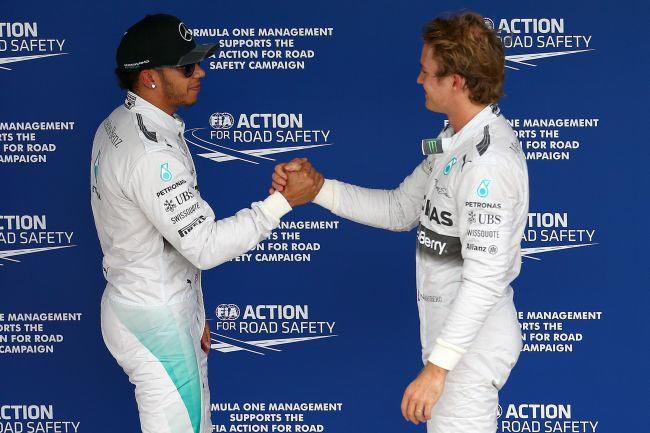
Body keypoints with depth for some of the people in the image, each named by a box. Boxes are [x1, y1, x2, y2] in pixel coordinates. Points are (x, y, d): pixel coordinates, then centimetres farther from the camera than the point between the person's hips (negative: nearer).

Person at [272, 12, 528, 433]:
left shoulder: (490, 162, -25)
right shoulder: (455, 144, 7)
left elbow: (485, 279, -27)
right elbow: (399, 210, 12)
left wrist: (437, 366, -27)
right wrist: (316, 188, 2)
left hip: (472, 342, -10)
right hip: (452, 331, 10)